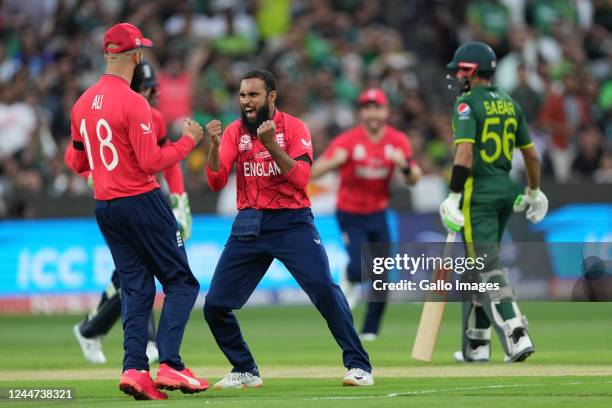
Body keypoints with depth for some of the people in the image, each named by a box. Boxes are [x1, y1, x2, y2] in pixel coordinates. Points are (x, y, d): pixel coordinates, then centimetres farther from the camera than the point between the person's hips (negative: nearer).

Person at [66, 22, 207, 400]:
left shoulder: (82, 104, 9)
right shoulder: (133, 103, -15)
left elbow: (78, 164, 16)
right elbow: (151, 162, -18)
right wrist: (188, 141, -6)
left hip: (104, 208, 7)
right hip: (142, 201, -7)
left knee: (136, 288, 10)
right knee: (181, 281, 0)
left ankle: (135, 368, -4)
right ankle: (170, 365, -12)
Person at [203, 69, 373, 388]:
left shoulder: (294, 128, -2)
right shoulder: (234, 132, 6)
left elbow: (301, 179, -14)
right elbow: (216, 182, -3)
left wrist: (272, 145, -25)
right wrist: (214, 145, -19)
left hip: (292, 222, -4)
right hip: (249, 226, 4)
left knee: (325, 290, -18)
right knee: (215, 305, -1)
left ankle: (359, 365, -8)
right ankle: (245, 371, 18)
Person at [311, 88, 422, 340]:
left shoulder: (398, 141, -3)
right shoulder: (348, 140, -14)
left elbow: (414, 180, -3)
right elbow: (314, 172, -20)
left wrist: (405, 165, -26)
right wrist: (334, 161, -41)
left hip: (378, 215, 4)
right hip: (350, 215, -4)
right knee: (359, 266, -21)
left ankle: (370, 330, 17)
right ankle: (348, 283, 16)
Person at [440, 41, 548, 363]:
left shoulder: (468, 103, -10)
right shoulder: (510, 104, 12)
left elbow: (464, 153, -21)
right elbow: (531, 154, 16)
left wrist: (454, 197, -21)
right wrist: (533, 192, 28)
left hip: (478, 193, -8)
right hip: (505, 191, 8)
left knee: (487, 268, -10)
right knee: (479, 265, 16)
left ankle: (516, 336, -24)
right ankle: (476, 345, 19)